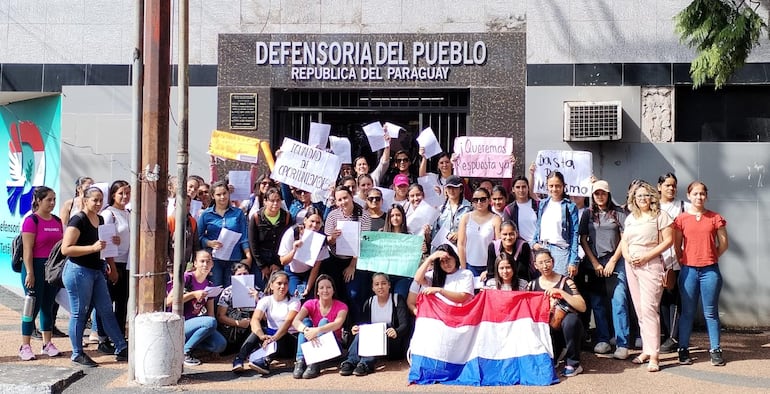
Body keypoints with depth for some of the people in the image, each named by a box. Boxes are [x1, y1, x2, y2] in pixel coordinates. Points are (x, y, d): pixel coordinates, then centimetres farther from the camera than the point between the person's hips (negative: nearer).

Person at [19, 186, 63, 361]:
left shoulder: (57, 221, 10)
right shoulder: (31, 220, -9)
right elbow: (27, 249, -13)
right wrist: (30, 273, -16)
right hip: (36, 267, -6)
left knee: (48, 306, 12)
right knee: (33, 306, -2)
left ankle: (47, 344, 20)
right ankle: (25, 347, 7)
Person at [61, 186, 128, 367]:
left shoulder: (100, 220, 12)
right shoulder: (78, 220, -13)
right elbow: (65, 249, -20)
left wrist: (112, 268, 21)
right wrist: (92, 247, -26)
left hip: (97, 271, 8)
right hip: (79, 271, -8)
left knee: (107, 311, 10)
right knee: (79, 313, 2)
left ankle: (121, 350, 14)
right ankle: (77, 354, 15)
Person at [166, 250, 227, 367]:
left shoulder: (209, 285, 11)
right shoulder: (186, 278, -8)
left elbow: (210, 313, 13)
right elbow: (169, 301, -16)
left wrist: (211, 330, -4)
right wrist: (193, 294, -19)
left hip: (198, 324, 6)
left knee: (221, 345, -18)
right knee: (211, 322, -32)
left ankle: (186, 342, 1)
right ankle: (185, 351, -16)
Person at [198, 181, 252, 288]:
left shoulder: (238, 213, 9)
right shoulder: (206, 214, 7)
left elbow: (244, 237, 6)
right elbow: (199, 237, 5)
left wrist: (248, 256, -3)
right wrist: (210, 243, -13)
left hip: (234, 259, 1)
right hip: (214, 259, -1)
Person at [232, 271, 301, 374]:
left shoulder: (294, 301, -4)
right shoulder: (265, 300, 2)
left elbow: (288, 322, -23)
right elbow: (255, 319, -17)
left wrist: (274, 338, -41)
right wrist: (262, 336, -40)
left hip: (290, 340, -2)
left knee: (280, 338, -34)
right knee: (257, 330, -26)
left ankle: (265, 361, -57)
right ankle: (239, 360, -38)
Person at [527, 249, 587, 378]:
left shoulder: (565, 282, -3)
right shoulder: (533, 285, 7)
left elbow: (582, 307, -15)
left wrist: (560, 292, -23)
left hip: (567, 328, -3)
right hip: (548, 333, 3)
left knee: (571, 319, -36)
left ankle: (573, 364, -14)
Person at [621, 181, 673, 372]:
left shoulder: (660, 216, -2)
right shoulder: (630, 218, 16)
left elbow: (668, 240, -7)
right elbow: (624, 241, 18)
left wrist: (647, 256, -13)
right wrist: (627, 256, -2)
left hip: (651, 265, -6)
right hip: (631, 266, 6)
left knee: (649, 308, -13)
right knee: (639, 310, 8)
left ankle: (653, 355, -11)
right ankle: (646, 349, 15)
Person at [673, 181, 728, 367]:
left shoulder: (715, 218, 3)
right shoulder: (681, 219, 3)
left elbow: (723, 244, 8)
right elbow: (677, 246, 8)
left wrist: (710, 258, 7)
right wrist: (685, 261, 3)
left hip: (710, 270, 0)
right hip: (688, 270, 0)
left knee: (711, 312, 5)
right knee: (687, 312, 7)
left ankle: (715, 350, 12)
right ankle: (683, 350, 12)